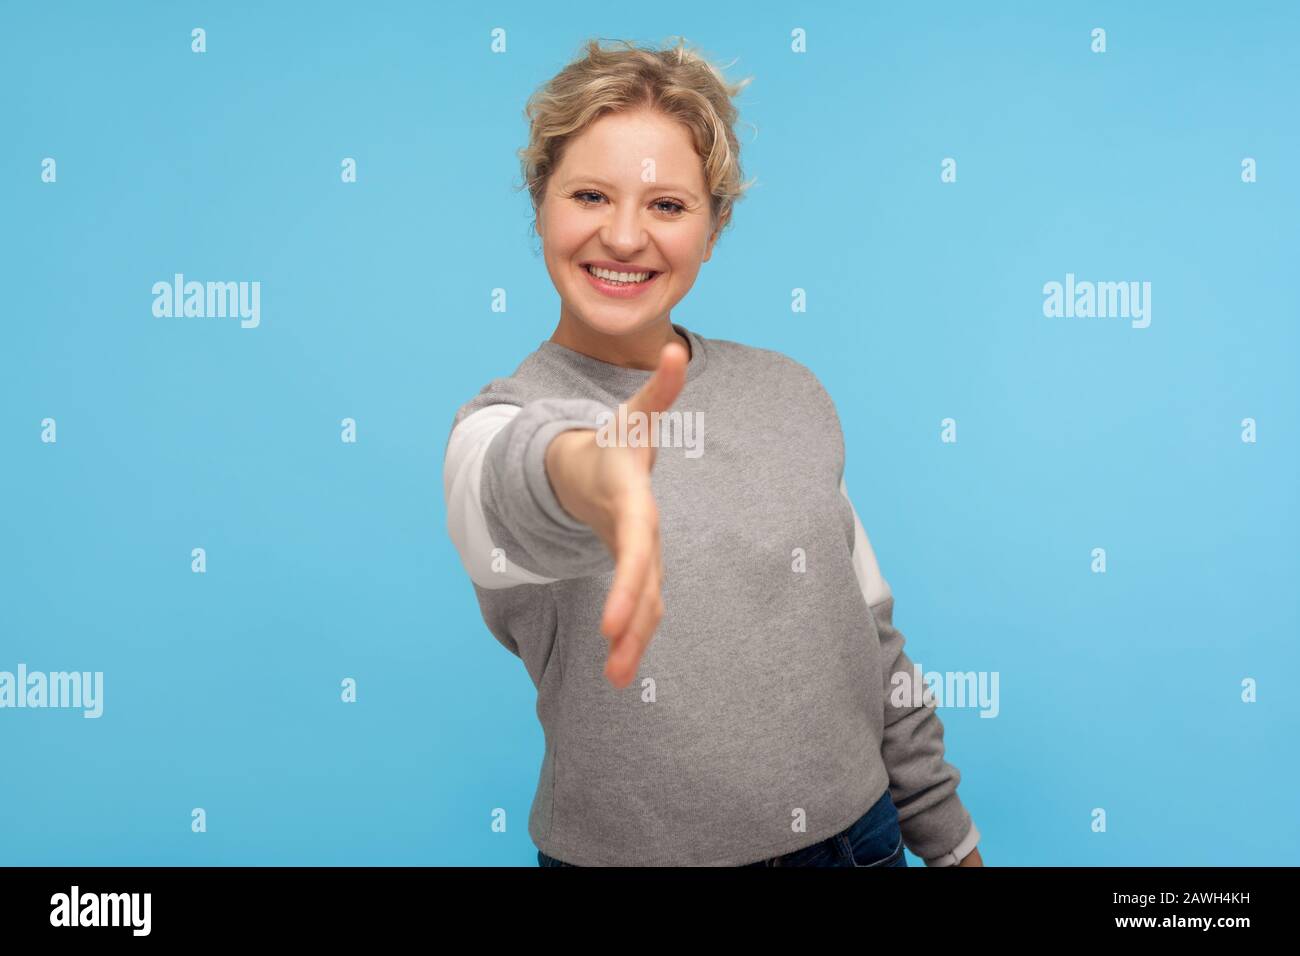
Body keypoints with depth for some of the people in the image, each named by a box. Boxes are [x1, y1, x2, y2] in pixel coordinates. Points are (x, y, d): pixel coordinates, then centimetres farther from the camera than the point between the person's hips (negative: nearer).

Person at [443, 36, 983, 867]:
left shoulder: (789, 392, -2)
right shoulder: (499, 424, -14)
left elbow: (870, 637, 5)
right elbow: (508, 495, -40)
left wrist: (950, 837, 9)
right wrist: (579, 472, -62)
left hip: (857, 834, 4)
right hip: (631, 850, -3)